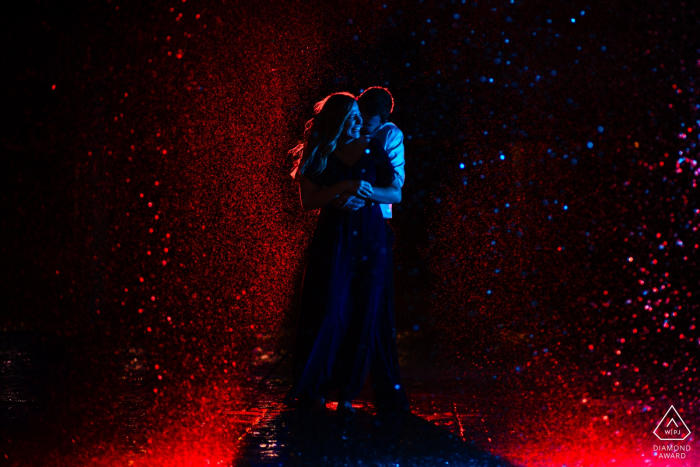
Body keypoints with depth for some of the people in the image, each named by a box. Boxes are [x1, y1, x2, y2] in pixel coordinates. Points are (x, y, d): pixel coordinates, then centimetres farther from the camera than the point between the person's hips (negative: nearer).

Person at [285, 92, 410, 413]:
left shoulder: (373, 149, 6)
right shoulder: (318, 155, 1)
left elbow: (395, 194, 6)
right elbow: (308, 201, -7)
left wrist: (369, 190, -13)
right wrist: (343, 187, -18)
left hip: (370, 240, 2)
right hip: (333, 239, -2)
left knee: (364, 315, 1)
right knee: (327, 312, -4)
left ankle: (348, 392, 9)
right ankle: (312, 390, 8)